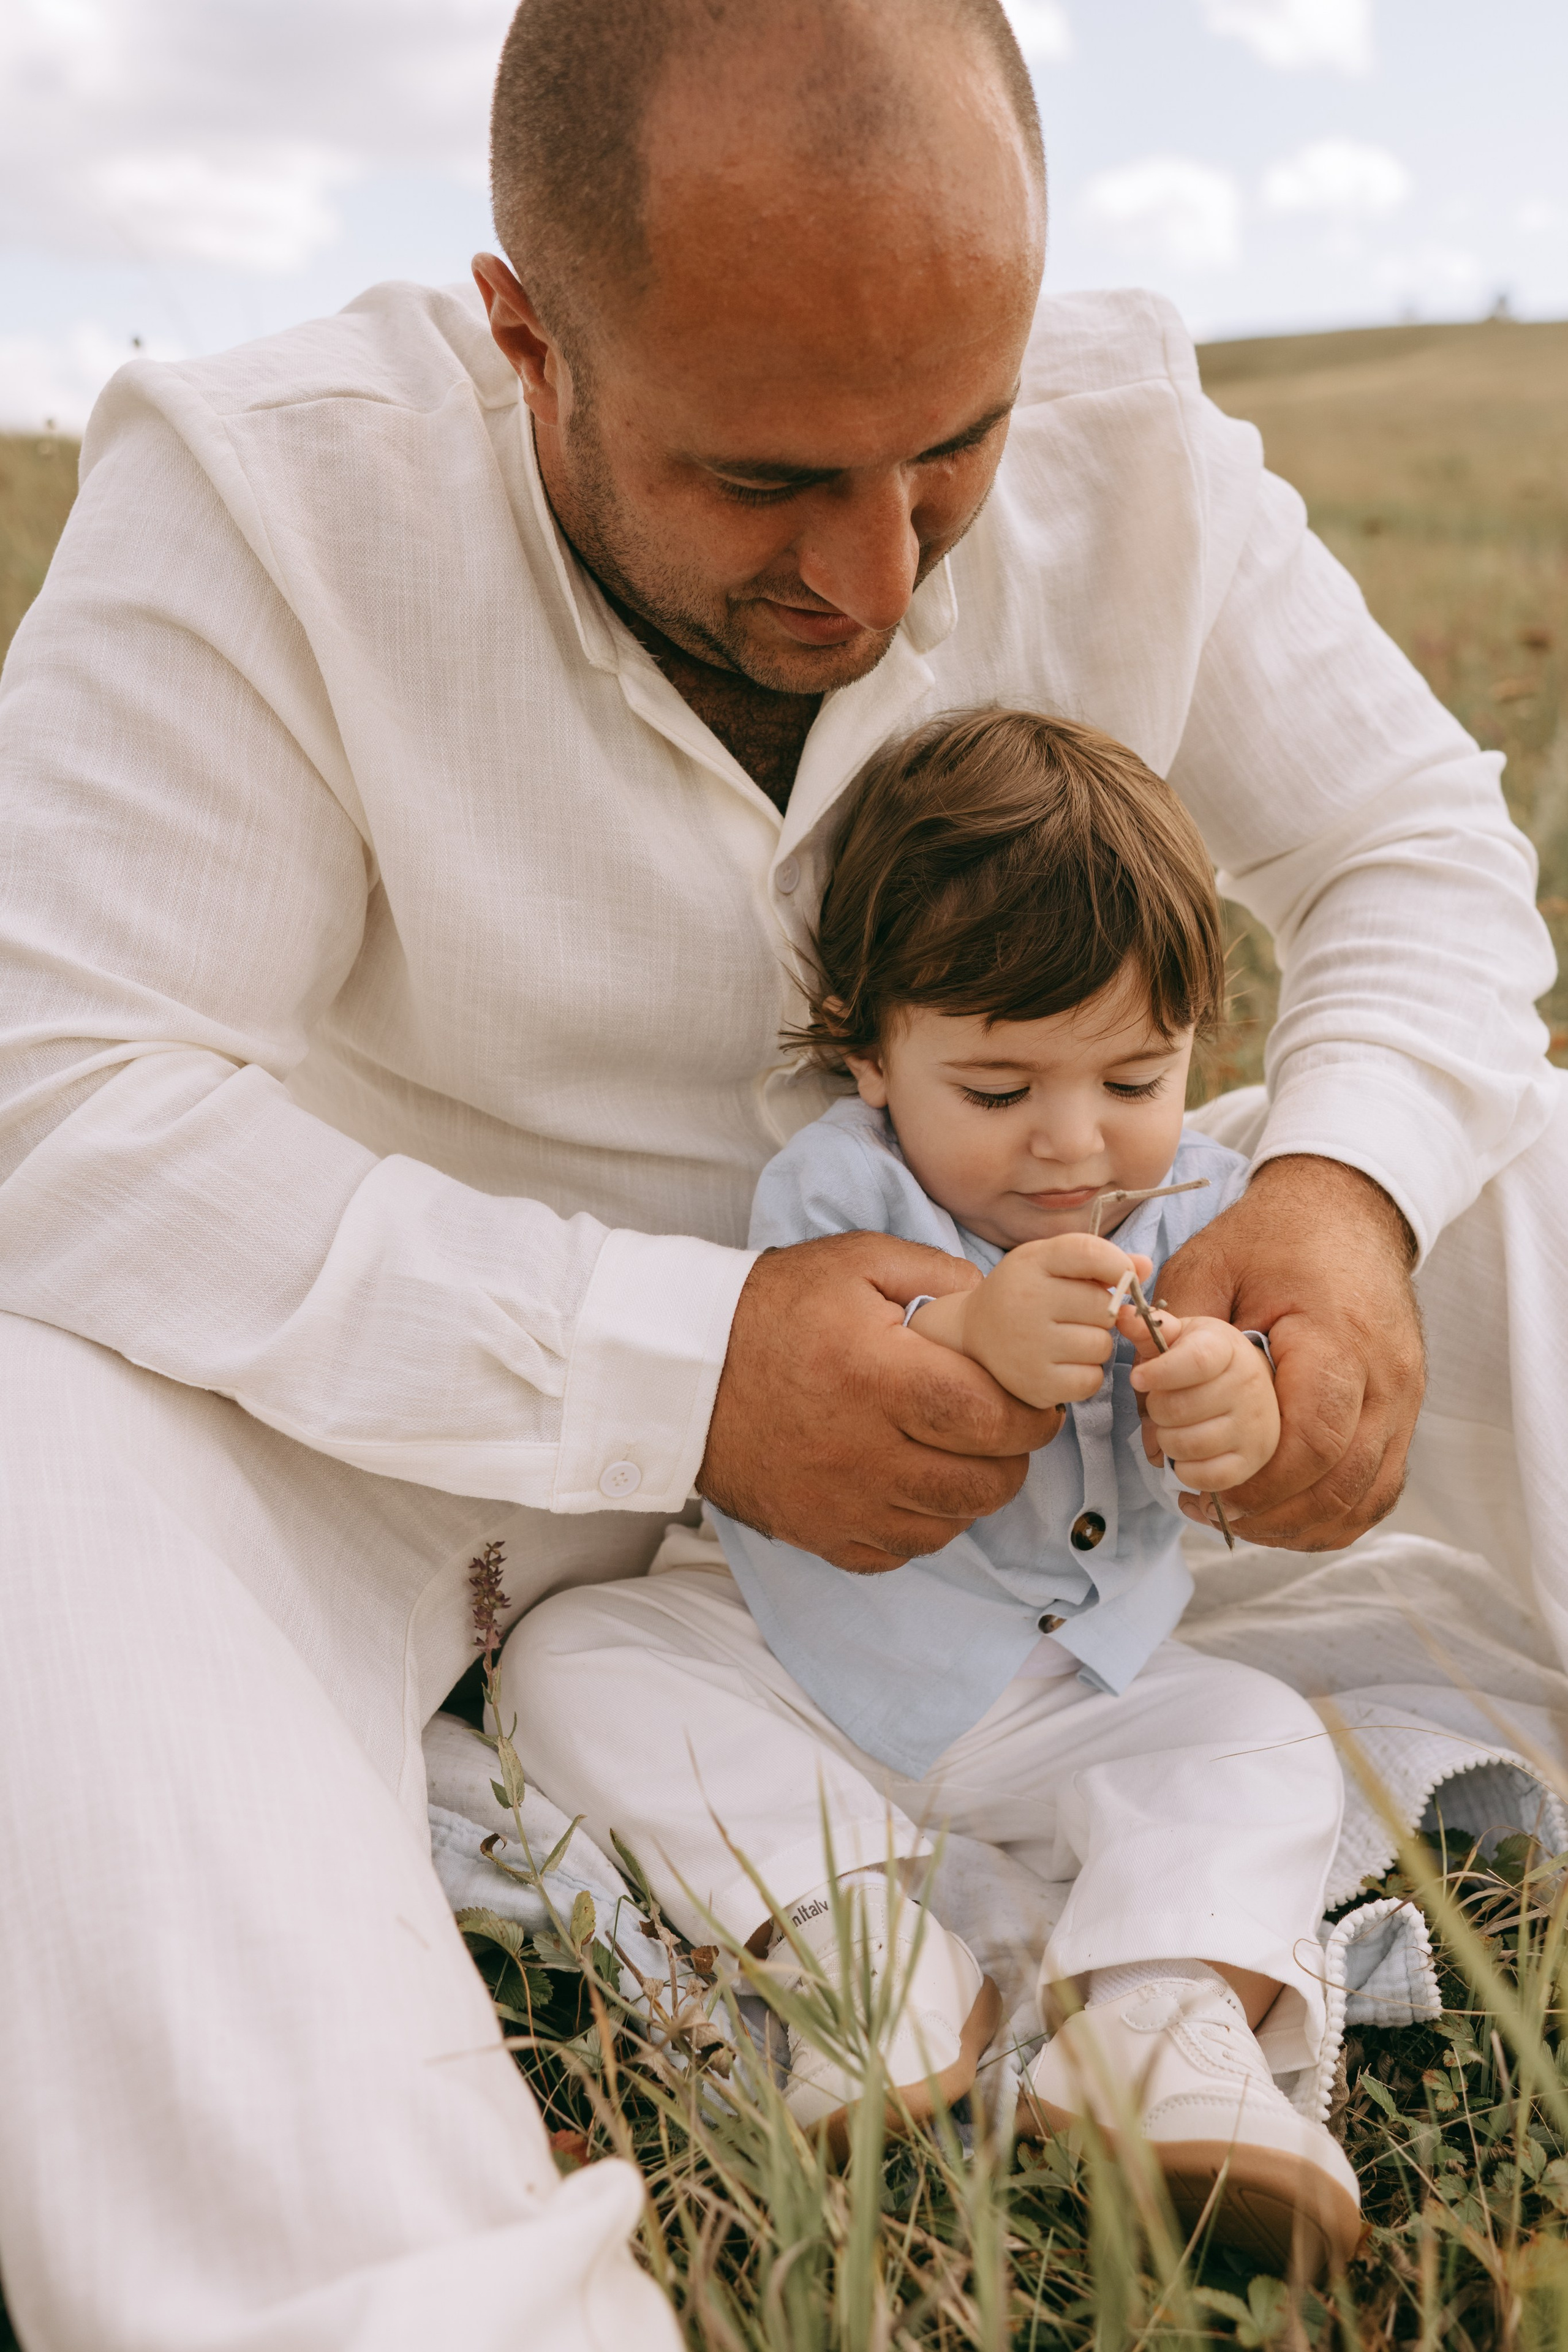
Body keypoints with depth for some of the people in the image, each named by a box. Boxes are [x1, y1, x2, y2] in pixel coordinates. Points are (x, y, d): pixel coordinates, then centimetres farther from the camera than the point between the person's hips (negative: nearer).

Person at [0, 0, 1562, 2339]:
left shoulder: (1131, 444, -10)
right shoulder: (268, 501, -22)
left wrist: (1344, 1191, -26)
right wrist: (678, 1368, -34)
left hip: (960, 1319, 4)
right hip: (472, 1410, -3)